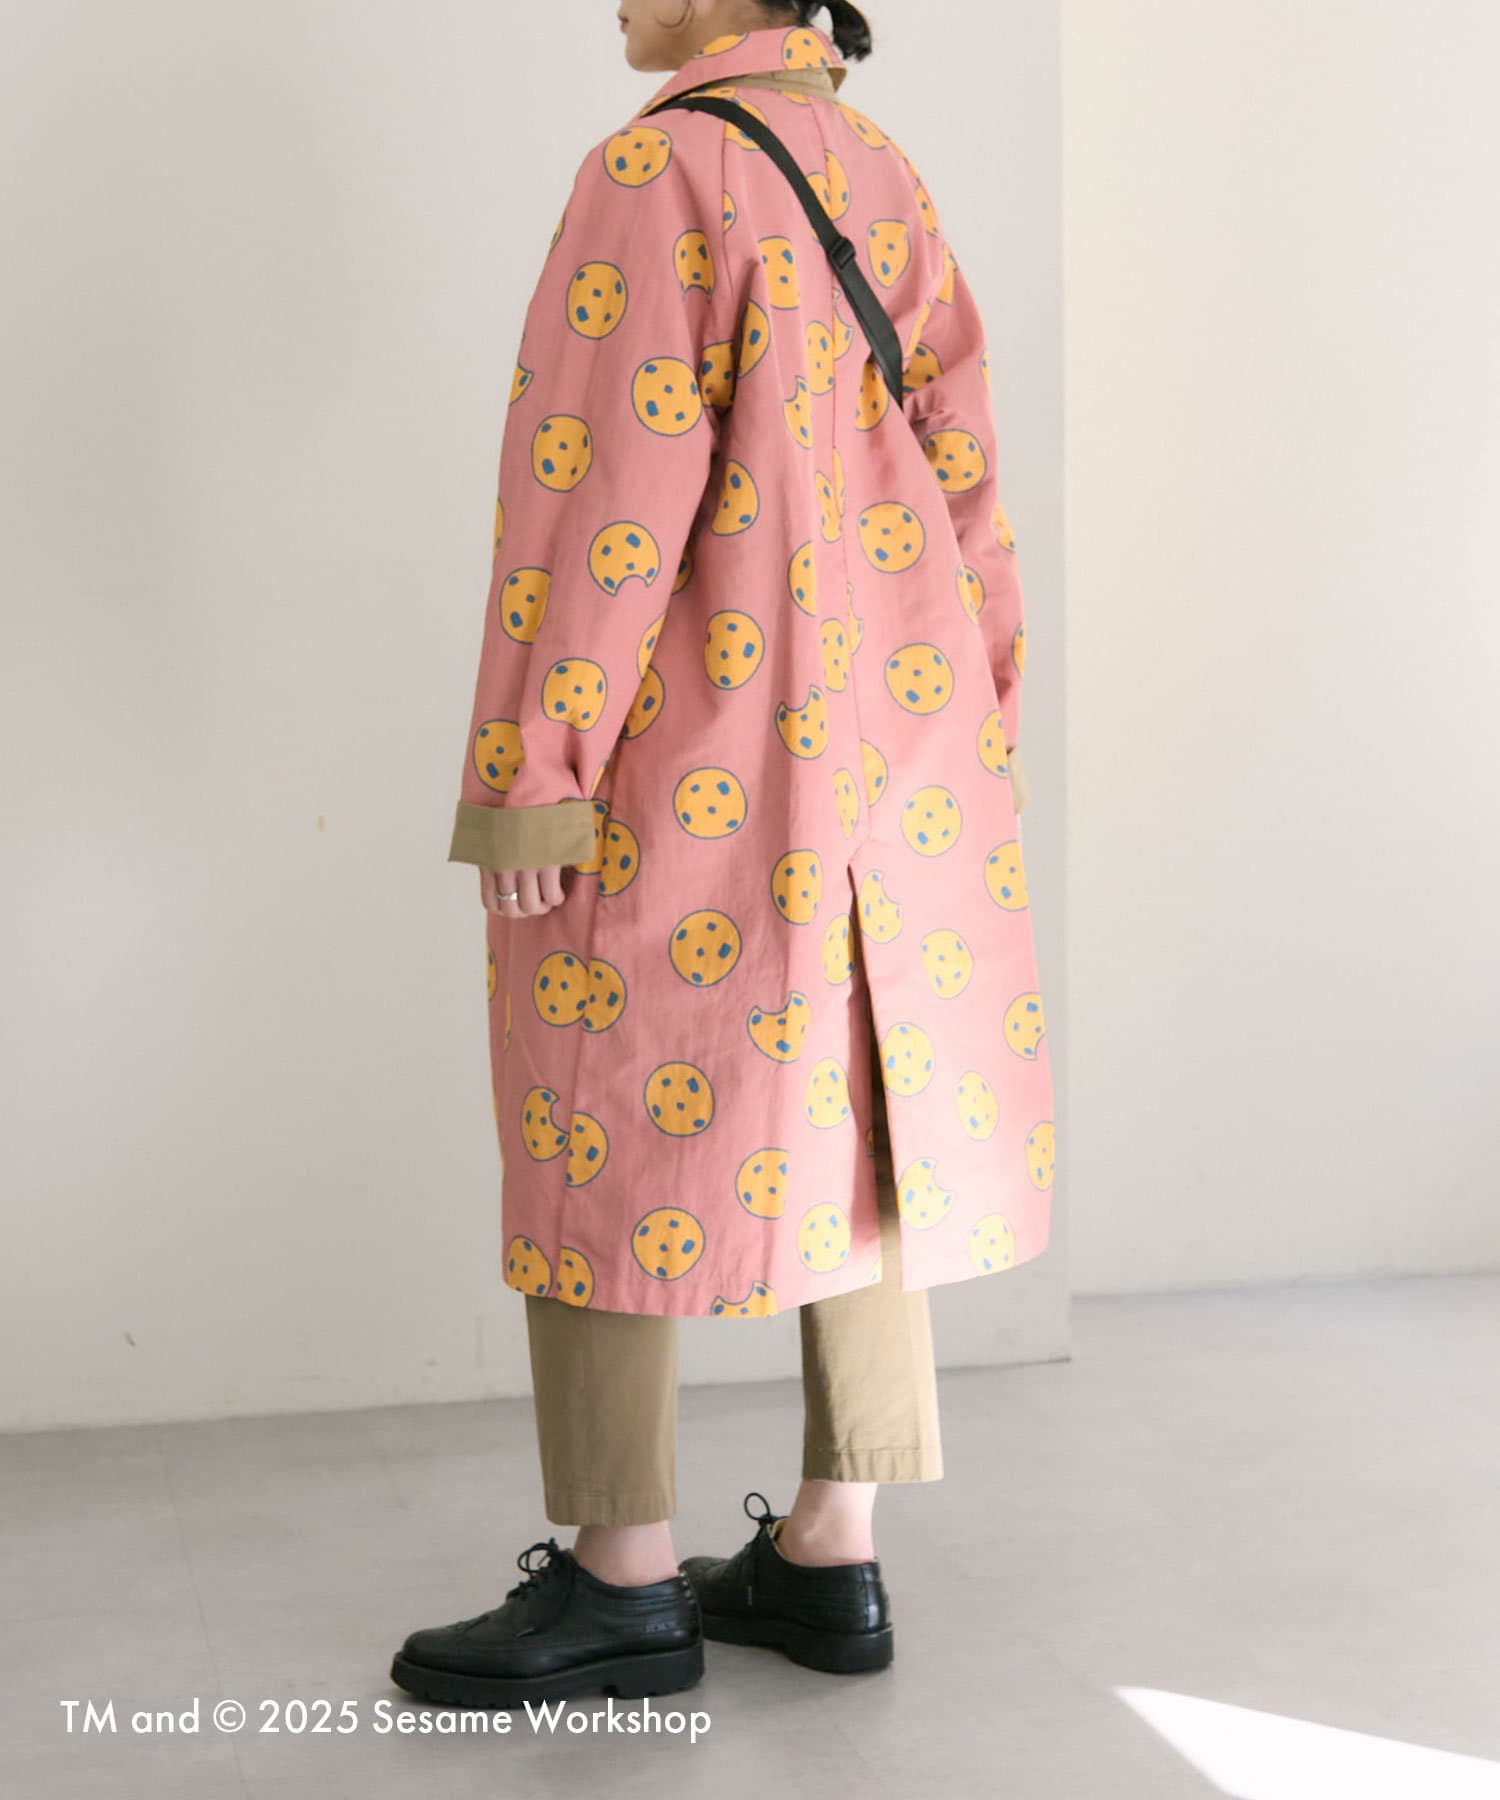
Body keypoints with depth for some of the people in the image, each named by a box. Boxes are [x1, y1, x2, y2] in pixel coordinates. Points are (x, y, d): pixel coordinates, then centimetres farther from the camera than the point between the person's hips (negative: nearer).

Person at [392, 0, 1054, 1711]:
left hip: (681, 753, -8)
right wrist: (971, 721, 16)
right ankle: (831, 1555, 18)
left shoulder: (661, 172, -13)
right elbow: (954, 469, 11)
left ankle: (625, 1584, 8)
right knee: (844, 1130, 10)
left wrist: (528, 774, -17)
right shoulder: (879, 175, 11)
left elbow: (602, 492, -19)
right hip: (868, 742, 8)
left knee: (606, 1133, 1)